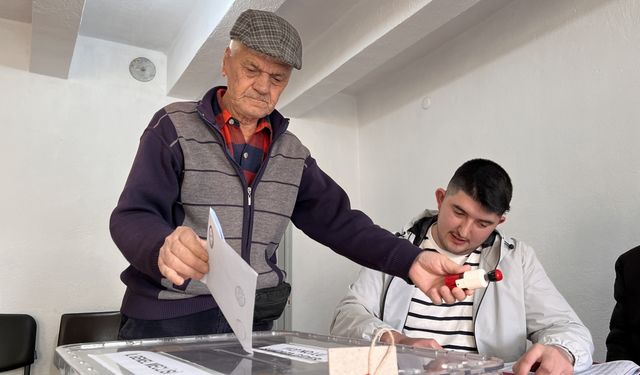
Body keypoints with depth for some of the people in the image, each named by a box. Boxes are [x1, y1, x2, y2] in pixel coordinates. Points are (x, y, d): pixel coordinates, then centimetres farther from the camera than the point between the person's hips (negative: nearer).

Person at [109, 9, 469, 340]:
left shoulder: (294, 154, 8)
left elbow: (340, 221, 3)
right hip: (169, 322, -3)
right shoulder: (174, 126, -4)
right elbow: (132, 217, -11)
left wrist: (411, 260, -13)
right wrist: (163, 249, -35)